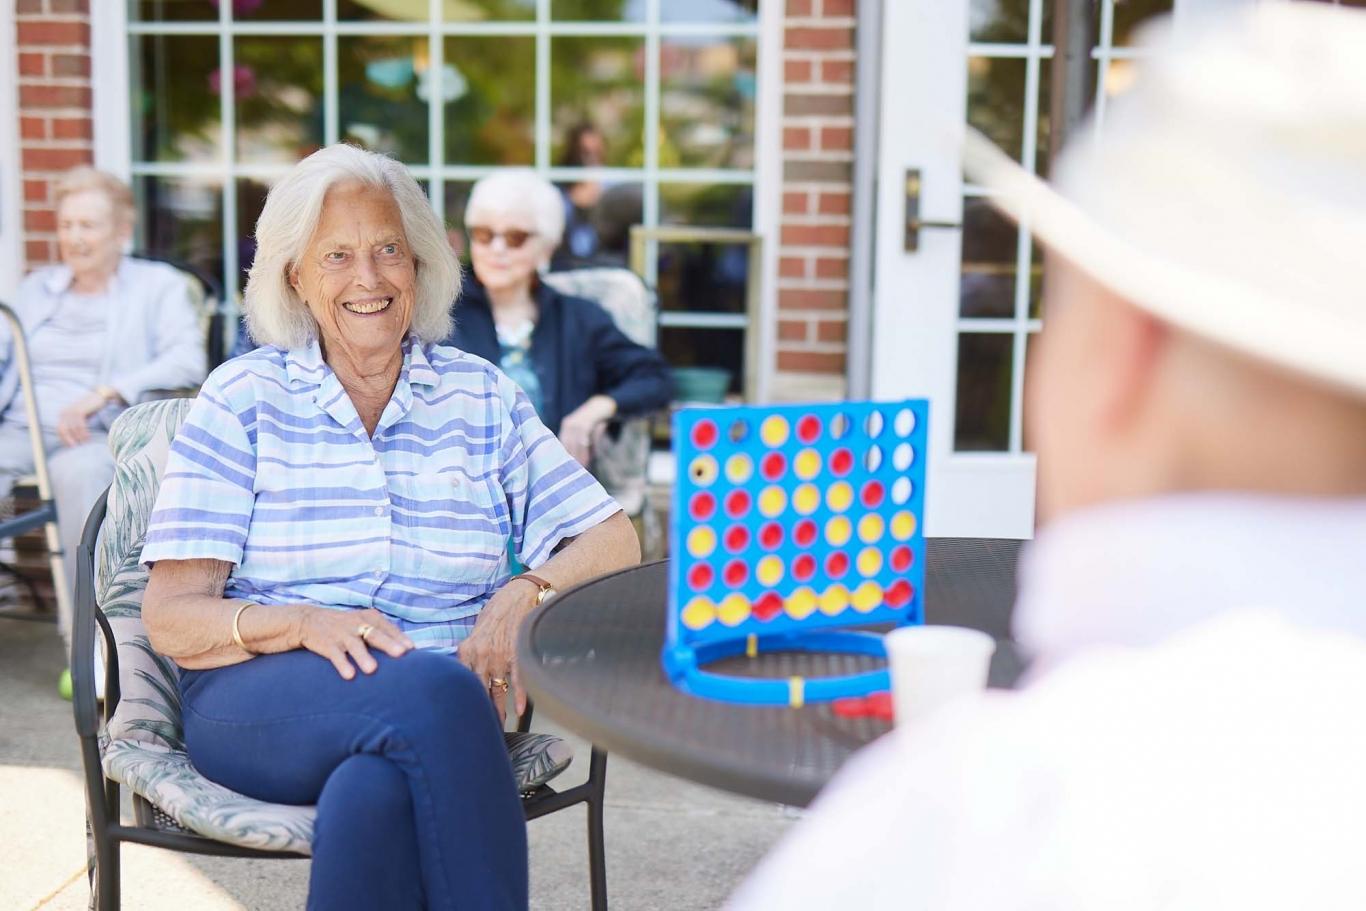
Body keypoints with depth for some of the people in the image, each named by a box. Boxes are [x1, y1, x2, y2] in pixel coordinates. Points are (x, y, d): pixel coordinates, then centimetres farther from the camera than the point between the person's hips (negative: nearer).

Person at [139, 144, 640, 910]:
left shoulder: (481, 396, 14)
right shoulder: (244, 397, 8)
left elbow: (615, 542, 9)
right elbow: (171, 618, 1)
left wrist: (524, 594, -13)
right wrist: (304, 624, -18)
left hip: (437, 706, 1)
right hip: (262, 698, -1)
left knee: (372, 797, -36)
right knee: (436, 692, -34)